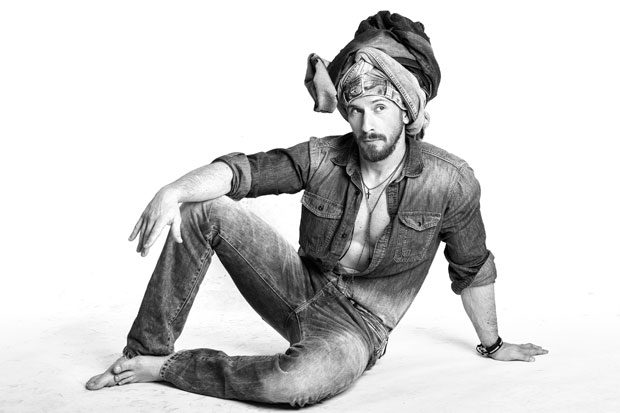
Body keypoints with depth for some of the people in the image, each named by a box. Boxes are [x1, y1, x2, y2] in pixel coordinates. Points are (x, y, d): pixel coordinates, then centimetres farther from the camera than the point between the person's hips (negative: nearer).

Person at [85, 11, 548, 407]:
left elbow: (472, 270, -1)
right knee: (202, 210, -16)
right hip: (301, 291, 3)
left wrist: (493, 346, 13)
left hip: (359, 326, -2)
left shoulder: (451, 182, -14)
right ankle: (147, 350, -7)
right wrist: (172, 191, -38)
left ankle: (167, 368, -14)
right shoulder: (321, 158, -10)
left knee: (305, 379, -39)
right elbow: (240, 169, -17)